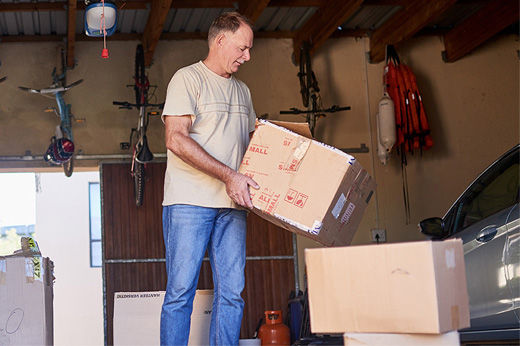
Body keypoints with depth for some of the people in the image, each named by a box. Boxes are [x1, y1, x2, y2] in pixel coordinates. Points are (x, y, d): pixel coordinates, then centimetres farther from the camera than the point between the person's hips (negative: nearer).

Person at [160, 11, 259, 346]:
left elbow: (253, 141, 28)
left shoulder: (242, 91, 21)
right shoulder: (188, 78, -1)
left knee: (231, 293, 3)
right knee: (181, 291, -5)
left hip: (232, 205, 6)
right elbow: (176, 139, -13)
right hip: (189, 202, -6)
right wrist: (228, 175, -18)